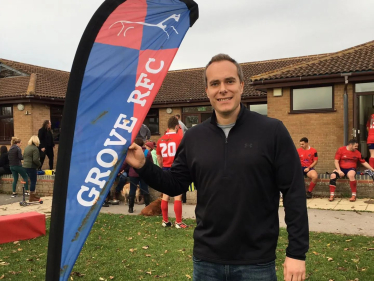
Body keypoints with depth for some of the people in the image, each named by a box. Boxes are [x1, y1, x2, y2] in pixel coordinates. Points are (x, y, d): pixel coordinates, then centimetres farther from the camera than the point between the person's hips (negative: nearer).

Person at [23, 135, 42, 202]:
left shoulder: (27, 147, 11)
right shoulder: (35, 148, -15)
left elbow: (23, 156, 19)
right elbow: (35, 160, -22)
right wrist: (39, 164, -6)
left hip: (25, 166, 9)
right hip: (31, 167, -8)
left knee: (32, 181, 19)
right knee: (33, 181, 1)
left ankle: (33, 194, 26)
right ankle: (31, 197, 7)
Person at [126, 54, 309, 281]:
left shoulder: (272, 131, -9)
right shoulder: (194, 137, 2)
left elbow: (294, 193, -9)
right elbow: (175, 184, 8)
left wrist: (297, 252, -10)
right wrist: (144, 166, -8)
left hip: (256, 262, -3)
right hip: (206, 259, 3)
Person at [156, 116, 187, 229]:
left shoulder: (161, 140, 6)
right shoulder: (179, 138, -9)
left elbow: (159, 158, 11)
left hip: (166, 169, 5)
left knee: (165, 195, 11)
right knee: (178, 196, -1)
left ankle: (165, 221, 18)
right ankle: (178, 222, 3)